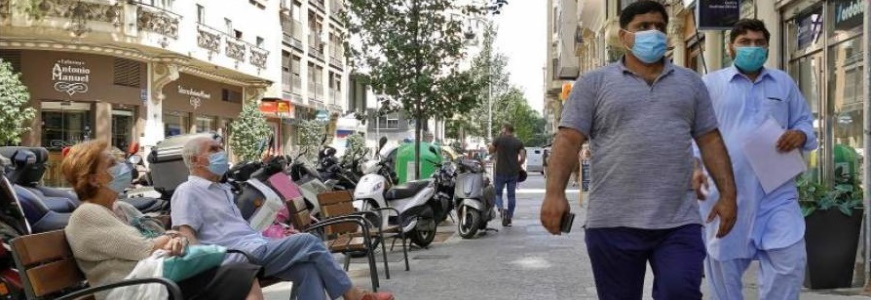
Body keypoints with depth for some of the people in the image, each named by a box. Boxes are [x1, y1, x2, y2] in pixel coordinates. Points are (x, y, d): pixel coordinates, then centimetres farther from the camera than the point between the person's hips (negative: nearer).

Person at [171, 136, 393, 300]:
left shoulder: (222, 189, 27)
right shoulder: (188, 192, -1)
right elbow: (186, 235, -13)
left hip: (257, 247, 9)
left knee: (307, 267, -16)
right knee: (308, 242, -17)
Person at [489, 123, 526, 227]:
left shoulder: (499, 140, -5)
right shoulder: (519, 142, 2)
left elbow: (490, 151, 8)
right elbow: (523, 158, -3)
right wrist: (516, 165, 14)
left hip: (500, 171, -3)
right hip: (514, 173, 3)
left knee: (497, 193, 9)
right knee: (511, 195, 10)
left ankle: (501, 209, -18)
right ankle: (509, 218, 11)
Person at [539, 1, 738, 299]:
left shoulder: (691, 82, 14)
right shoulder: (594, 83, 3)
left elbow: (711, 141, 13)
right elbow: (569, 140, -4)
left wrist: (728, 195, 5)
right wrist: (555, 193, -16)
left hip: (679, 222, 2)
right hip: (613, 222, -2)